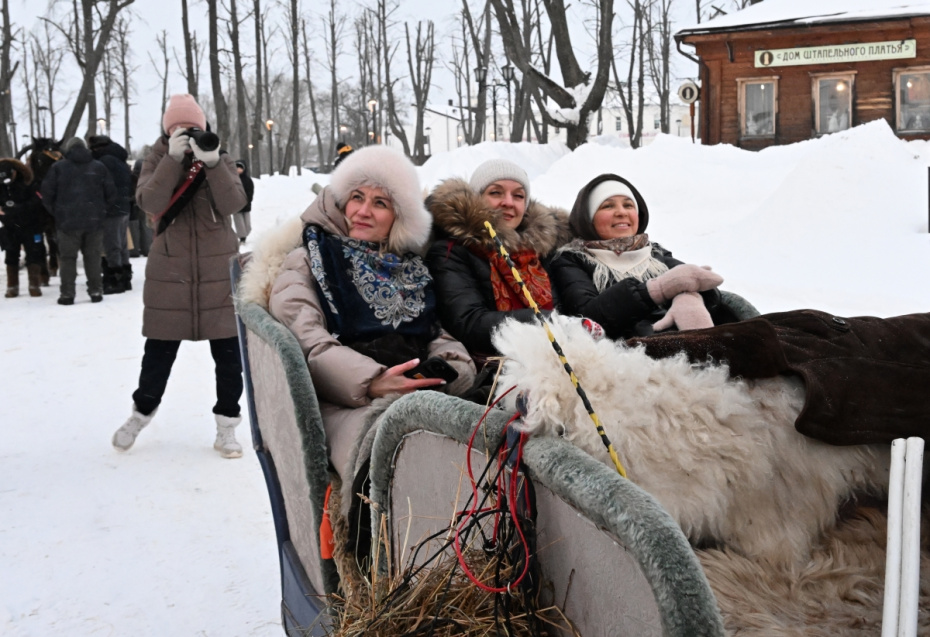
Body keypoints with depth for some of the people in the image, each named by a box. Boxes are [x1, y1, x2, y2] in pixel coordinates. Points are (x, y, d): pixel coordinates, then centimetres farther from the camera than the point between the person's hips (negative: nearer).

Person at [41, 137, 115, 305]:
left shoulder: (58, 167, 0)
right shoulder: (99, 167, 5)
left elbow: (47, 193, -1)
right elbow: (111, 193, 4)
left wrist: (56, 213, 10)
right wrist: (103, 212, 12)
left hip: (68, 221, -1)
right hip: (94, 221, 2)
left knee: (68, 258, 5)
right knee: (93, 257, 9)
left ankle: (67, 293, 3)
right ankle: (96, 291, 10)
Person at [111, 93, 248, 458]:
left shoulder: (221, 161, 5)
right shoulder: (159, 160, 2)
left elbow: (233, 203, -14)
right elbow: (149, 203, -16)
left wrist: (212, 162, -24)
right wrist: (174, 159, -23)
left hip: (219, 271, 1)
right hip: (170, 271, -1)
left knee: (228, 353, 3)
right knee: (159, 351, 9)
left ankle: (226, 425, 16)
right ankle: (141, 413, 31)